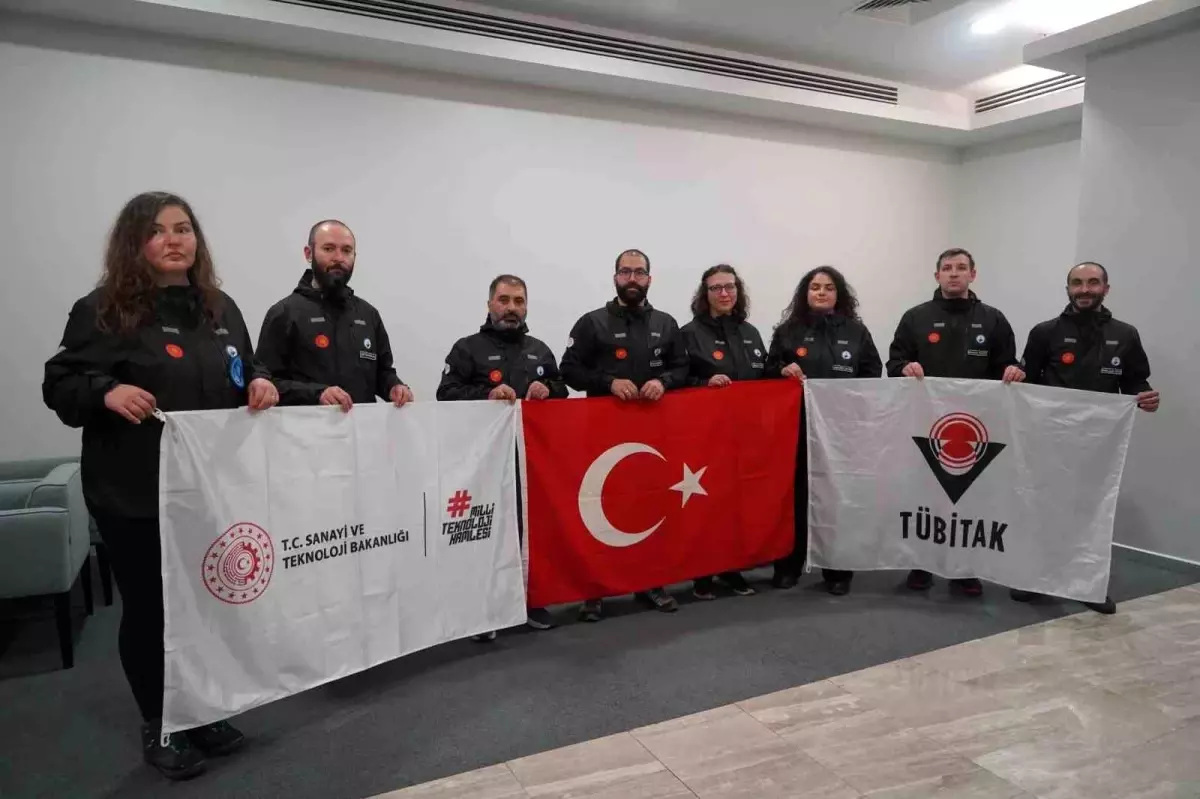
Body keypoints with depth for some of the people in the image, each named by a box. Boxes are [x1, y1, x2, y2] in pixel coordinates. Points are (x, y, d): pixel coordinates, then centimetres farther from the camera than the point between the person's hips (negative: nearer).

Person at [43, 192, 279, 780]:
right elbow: (59, 385, -6)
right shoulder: (104, 311, -7)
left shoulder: (220, 308, 9)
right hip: (133, 494, -5)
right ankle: (157, 727, 28)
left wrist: (259, 382, -4)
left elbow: (243, 371, 19)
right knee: (148, 607, 8)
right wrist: (107, 391, -26)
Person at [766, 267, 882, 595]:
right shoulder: (787, 331, 8)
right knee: (795, 494, 3)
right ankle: (788, 566, 16)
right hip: (798, 426, 0)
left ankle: (838, 571, 15)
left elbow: (873, 375, 9)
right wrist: (783, 370, -11)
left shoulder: (857, 331, 10)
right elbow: (767, 372, 9)